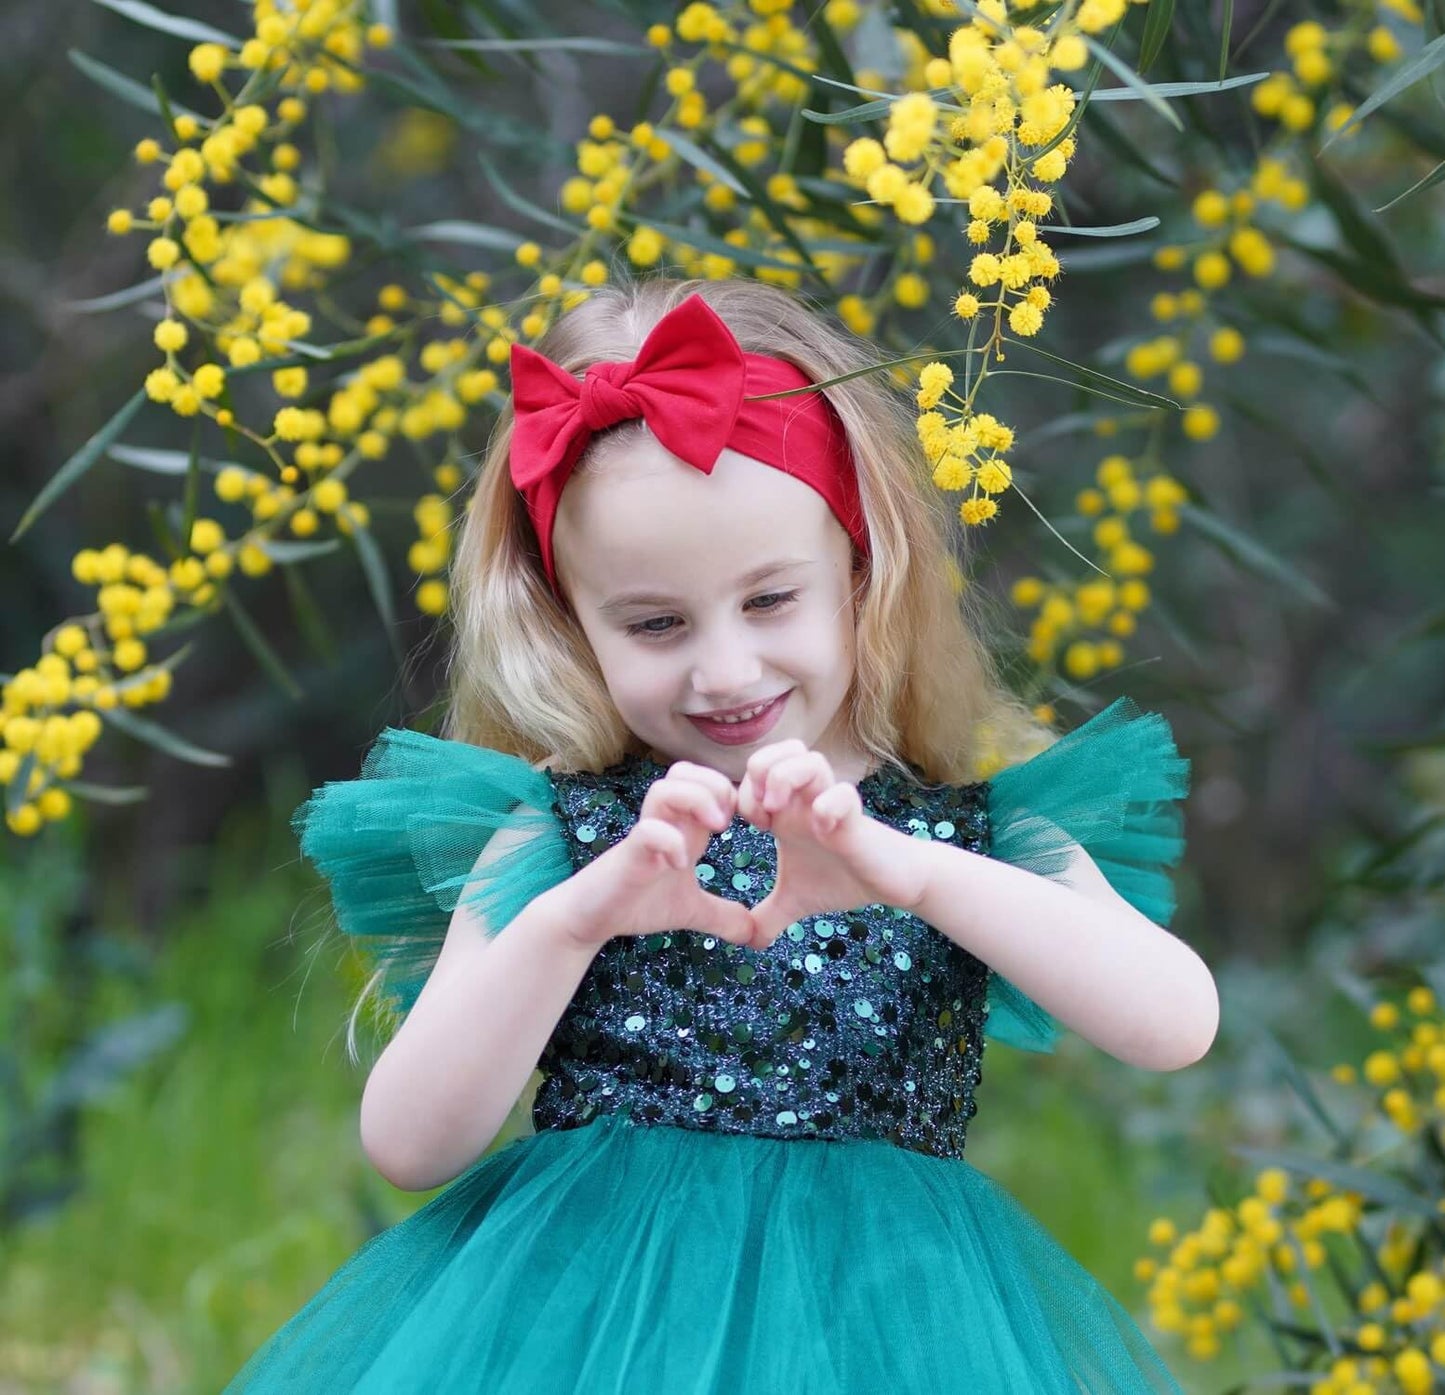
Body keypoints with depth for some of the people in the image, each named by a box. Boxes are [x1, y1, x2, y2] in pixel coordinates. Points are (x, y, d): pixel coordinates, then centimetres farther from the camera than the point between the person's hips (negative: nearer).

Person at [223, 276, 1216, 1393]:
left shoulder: (989, 831, 1)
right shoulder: (554, 836, 1)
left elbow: (1179, 1027, -15)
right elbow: (408, 1147, -7)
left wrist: (903, 869, -23)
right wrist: (572, 917, -21)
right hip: (584, 1305, 0)